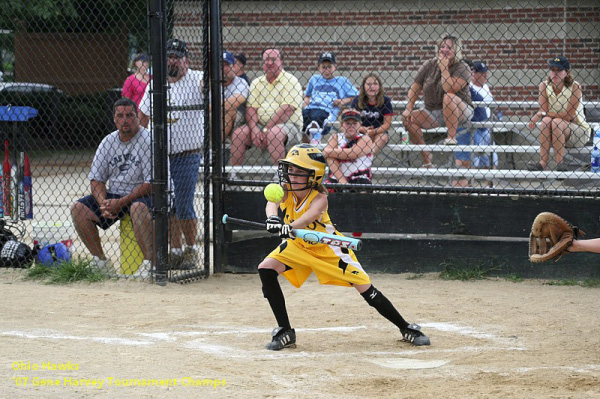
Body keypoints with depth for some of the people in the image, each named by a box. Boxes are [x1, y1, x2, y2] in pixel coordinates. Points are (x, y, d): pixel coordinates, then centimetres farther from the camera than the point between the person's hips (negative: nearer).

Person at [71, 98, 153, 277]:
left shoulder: (148, 141, -12)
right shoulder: (108, 142, 7)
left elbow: (150, 184, -17)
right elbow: (96, 179, 8)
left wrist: (120, 203, -23)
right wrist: (104, 204, -13)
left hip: (141, 195, -6)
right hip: (112, 195, 6)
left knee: (138, 207, -40)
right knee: (78, 208, -12)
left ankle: (149, 262, -33)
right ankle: (100, 260, -4)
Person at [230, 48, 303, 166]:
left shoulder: (290, 81, -2)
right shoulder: (256, 82, 17)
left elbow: (287, 110, -13)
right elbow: (251, 109, 7)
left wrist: (266, 130, -17)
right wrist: (255, 130, -13)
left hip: (287, 125, -5)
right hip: (259, 125, 5)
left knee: (273, 134, -37)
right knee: (238, 134, -18)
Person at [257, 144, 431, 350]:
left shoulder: (319, 197, -30)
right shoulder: (285, 190, -20)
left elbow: (309, 216, -52)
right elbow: (272, 203, -42)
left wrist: (290, 226, -72)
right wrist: (272, 218, -65)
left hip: (327, 247, -4)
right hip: (298, 246, 4)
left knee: (366, 289, -8)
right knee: (266, 269, -16)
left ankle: (406, 328, 12)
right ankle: (285, 332, -7)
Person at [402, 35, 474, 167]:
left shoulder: (461, 68, -11)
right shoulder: (430, 65, 4)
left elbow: (450, 89, -27)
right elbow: (415, 87, 6)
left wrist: (444, 68, -22)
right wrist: (409, 108, -5)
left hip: (460, 113, -6)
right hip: (434, 114, 6)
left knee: (449, 97, -36)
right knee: (408, 118, -13)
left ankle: (452, 137, -30)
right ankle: (427, 160, -10)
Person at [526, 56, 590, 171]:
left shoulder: (575, 87, -15)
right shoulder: (544, 85, -3)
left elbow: (569, 115, -20)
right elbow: (543, 111, -10)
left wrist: (544, 114, -27)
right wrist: (536, 117, -35)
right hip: (554, 135, 3)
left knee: (556, 122, -31)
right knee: (546, 120, -28)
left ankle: (560, 163, -30)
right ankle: (543, 163, -38)